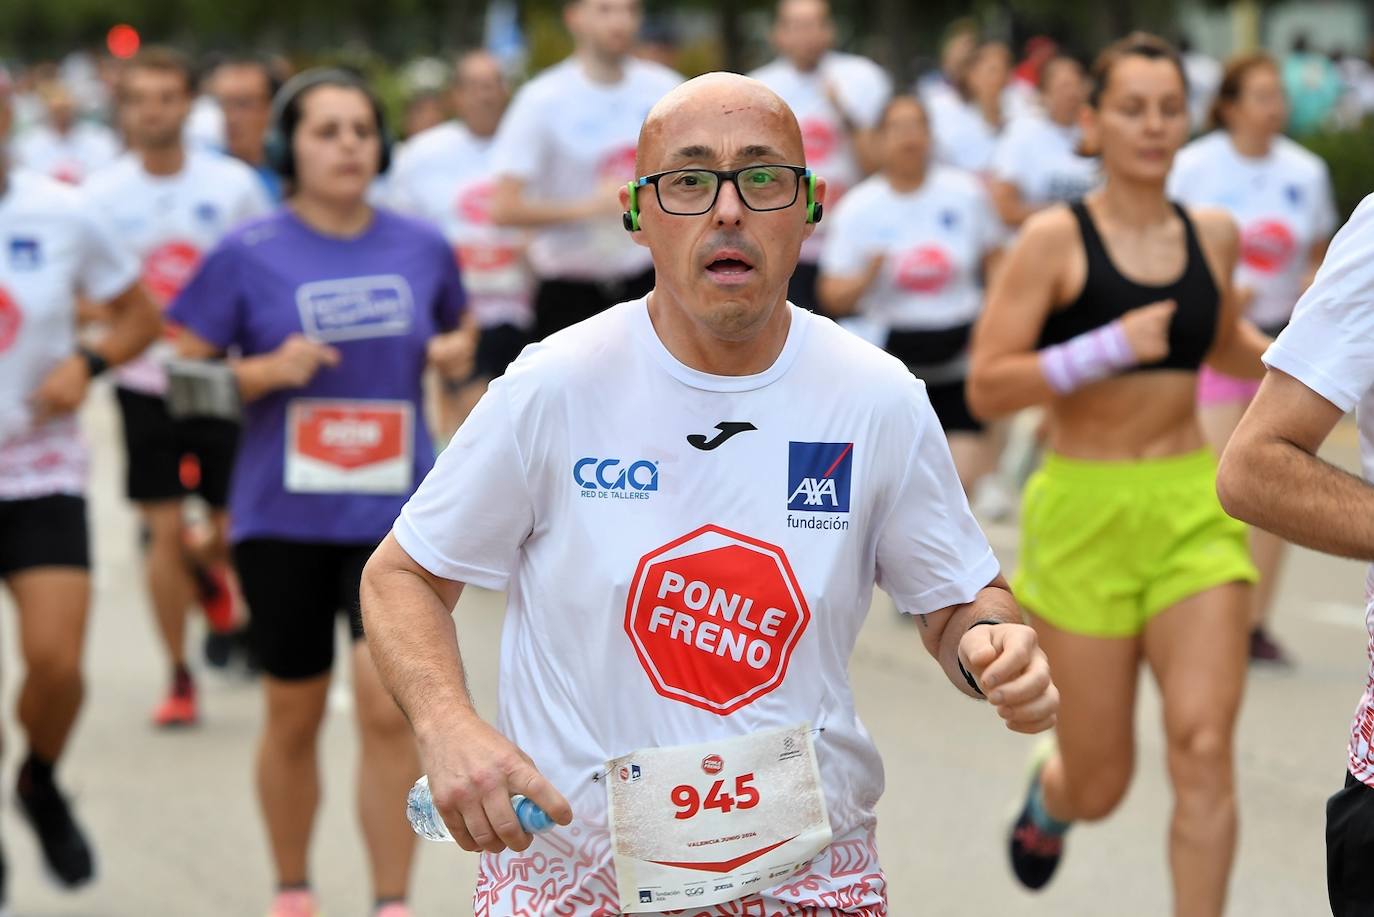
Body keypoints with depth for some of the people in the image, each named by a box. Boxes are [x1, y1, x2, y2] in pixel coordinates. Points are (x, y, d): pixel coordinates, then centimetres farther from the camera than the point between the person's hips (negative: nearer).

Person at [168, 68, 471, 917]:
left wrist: (456, 354, 1)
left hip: (398, 513, 1)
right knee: (294, 716, 10)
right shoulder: (247, 255, -3)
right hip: (284, 517, -1)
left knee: (392, 710, -9)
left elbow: (452, 335, 23)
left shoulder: (422, 249, 5)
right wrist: (271, 370, -16)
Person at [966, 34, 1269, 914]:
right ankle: (1049, 793, 45)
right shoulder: (1055, 239, -8)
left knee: (1203, 749, -13)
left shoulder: (1213, 235, 6)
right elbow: (987, 387, -13)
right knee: (1099, 786, 7)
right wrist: (1109, 349, -23)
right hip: (1085, 512, -3)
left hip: (1193, 507, 3)